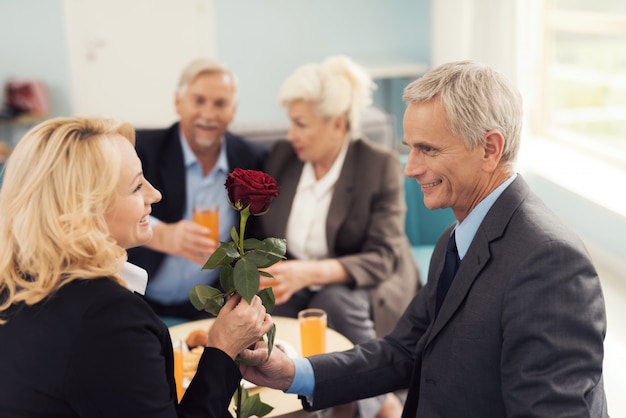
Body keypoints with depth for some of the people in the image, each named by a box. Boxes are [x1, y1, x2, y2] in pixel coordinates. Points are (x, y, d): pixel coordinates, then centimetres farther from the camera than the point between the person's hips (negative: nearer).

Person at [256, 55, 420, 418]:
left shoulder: (381, 165, -13)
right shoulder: (282, 156, 0)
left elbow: (381, 260, -18)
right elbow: (262, 235, 7)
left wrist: (310, 273, -33)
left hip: (368, 287, -4)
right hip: (297, 290, 4)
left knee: (335, 301, -36)